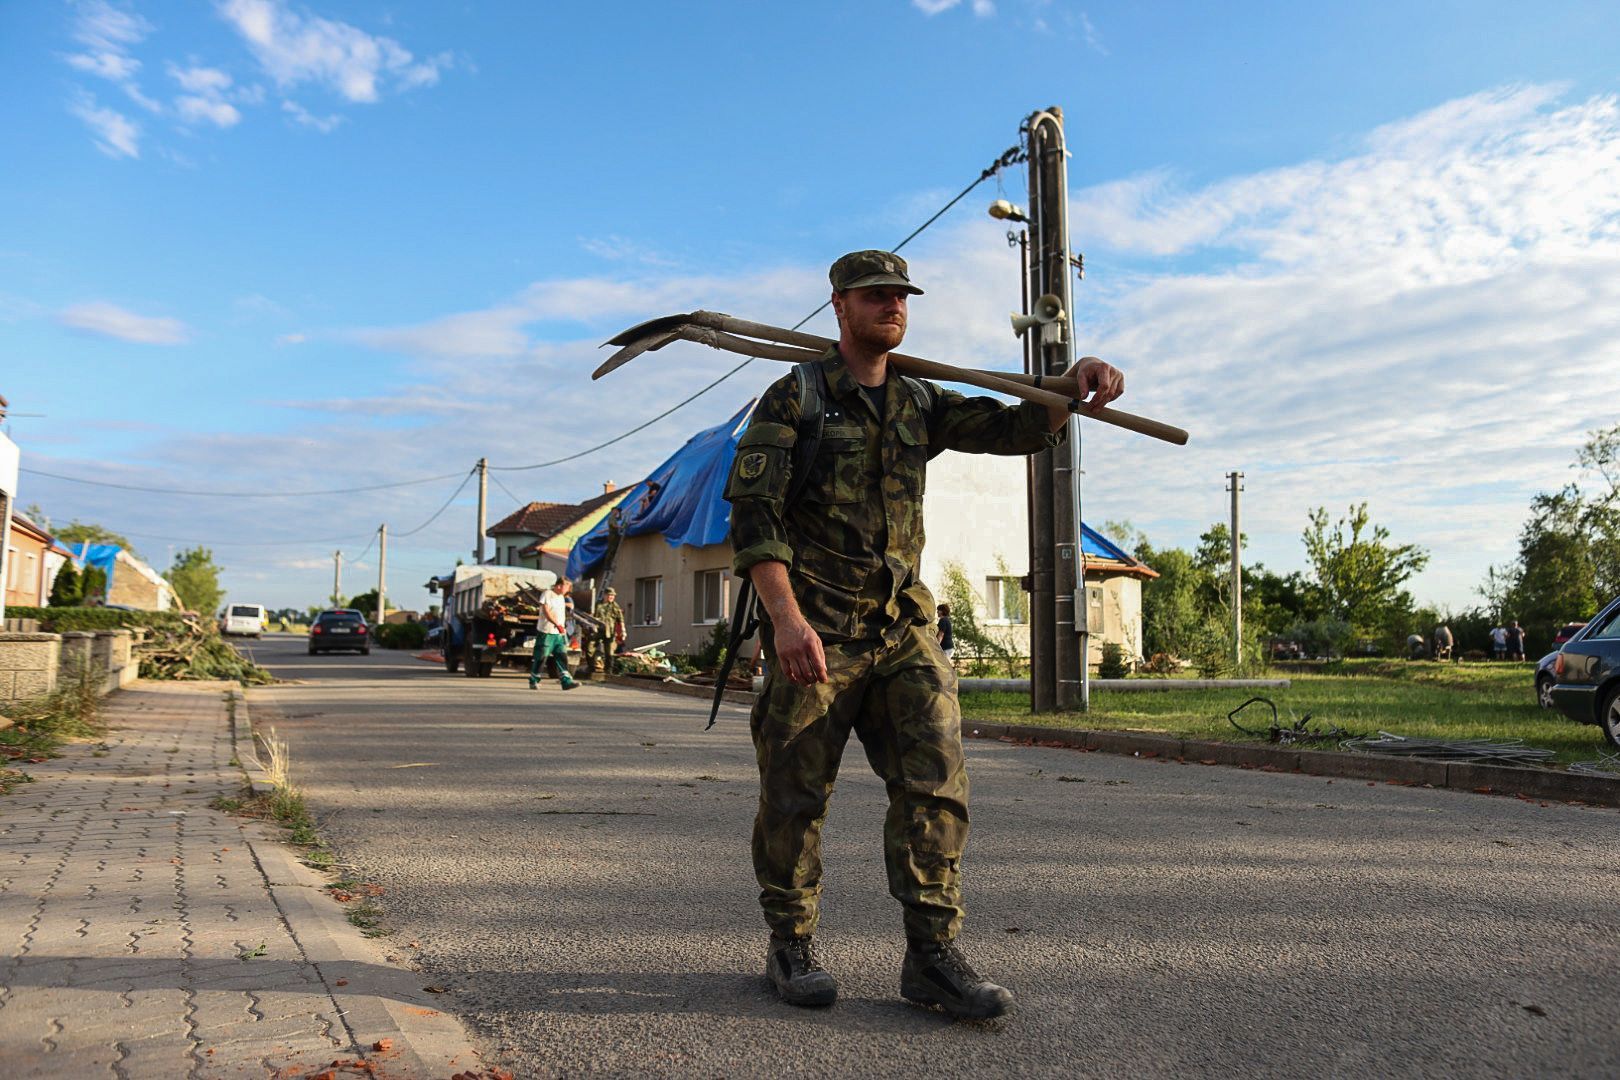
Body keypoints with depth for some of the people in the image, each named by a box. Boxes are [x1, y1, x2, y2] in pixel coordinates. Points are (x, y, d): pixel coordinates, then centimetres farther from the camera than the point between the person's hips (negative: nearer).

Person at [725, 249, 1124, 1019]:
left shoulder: (920, 404, 15)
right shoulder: (793, 398, -1)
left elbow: (1013, 429, 9)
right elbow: (751, 511, -10)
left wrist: (1073, 387, -12)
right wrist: (785, 615, -23)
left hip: (904, 627, 5)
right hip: (815, 630, -4)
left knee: (934, 782, -3)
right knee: (796, 795, 4)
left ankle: (932, 956, 7)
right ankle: (791, 948, 21)